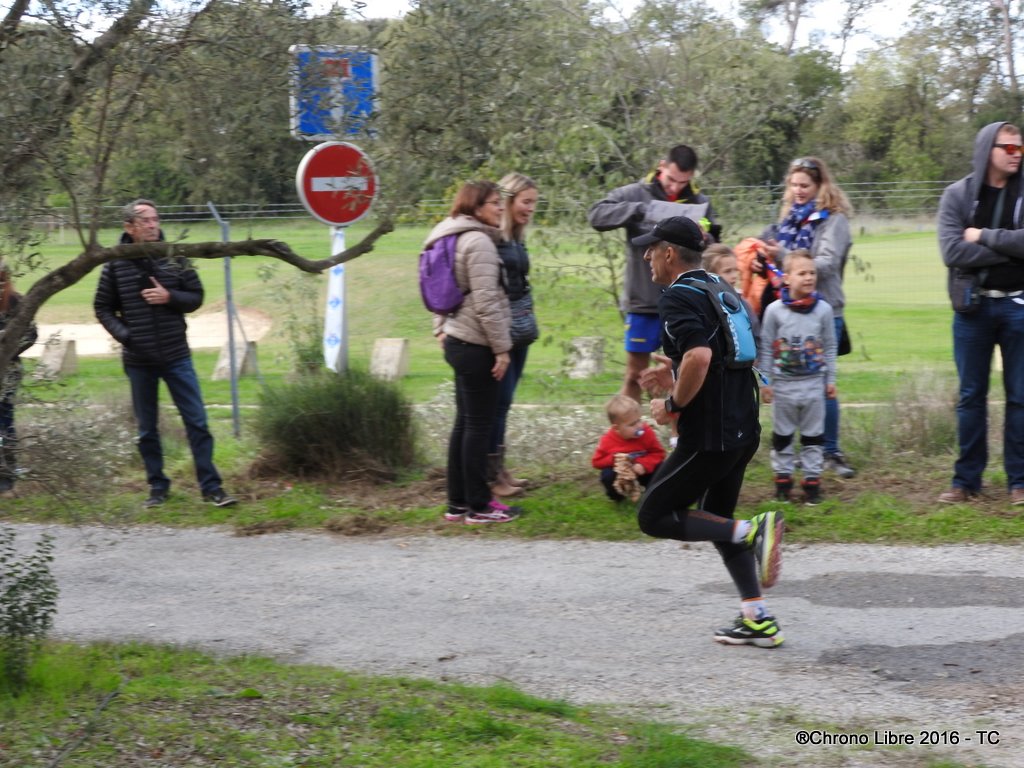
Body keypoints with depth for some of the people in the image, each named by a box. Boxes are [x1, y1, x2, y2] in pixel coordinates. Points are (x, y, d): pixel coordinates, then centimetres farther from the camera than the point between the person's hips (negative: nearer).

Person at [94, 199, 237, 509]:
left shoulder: (175, 258, -1)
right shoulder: (115, 265, -3)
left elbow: (196, 297, 5)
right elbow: (102, 308, 4)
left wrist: (169, 297, -14)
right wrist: (123, 333, -11)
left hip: (177, 356, 0)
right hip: (139, 361, 0)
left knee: (197, 422, -1)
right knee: (147, 429, 10)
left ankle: (211, 486, 4)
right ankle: (157, 486, 22)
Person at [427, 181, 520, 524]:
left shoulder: (453, 239, 15)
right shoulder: (478, 242, -16)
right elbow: (486, 302, -20)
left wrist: (441, 328, 22)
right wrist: (502, 349, -16)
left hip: (457, 341, 10)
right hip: (476, 346, -10)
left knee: (465, 423, 14)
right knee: (479, 425, -4)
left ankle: (458, 503, 18)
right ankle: (479, 506, 2)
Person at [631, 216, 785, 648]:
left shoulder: (677, 299, -13)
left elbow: (699, 356, -29)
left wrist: (674, 405, -15)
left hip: (708, 435, -9)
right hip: (744, 428, 9)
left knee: (653, 516, 3)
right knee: (715, 521, 20)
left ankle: (752, 531, -13)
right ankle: (758, 620, 14)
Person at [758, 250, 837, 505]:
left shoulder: (823, 309, -3)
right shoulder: (775, 310, -8)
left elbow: (829, 347, 5)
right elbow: (766, 348, -2)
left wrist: (831, 379, 5)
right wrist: (765, 381, -2)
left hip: (814, 383, 1)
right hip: (783, 385, -1)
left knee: (813, 436, 7)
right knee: (782, 435, 9)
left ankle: (812, 481, 14)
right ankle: (782, 480, 19)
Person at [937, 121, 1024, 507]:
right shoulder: (957, 195, 1)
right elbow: (952, 251, -11)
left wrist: (984, 236, -12)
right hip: (973, 308, 0)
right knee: (971, 397, 6)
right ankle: (966, 479, 13)